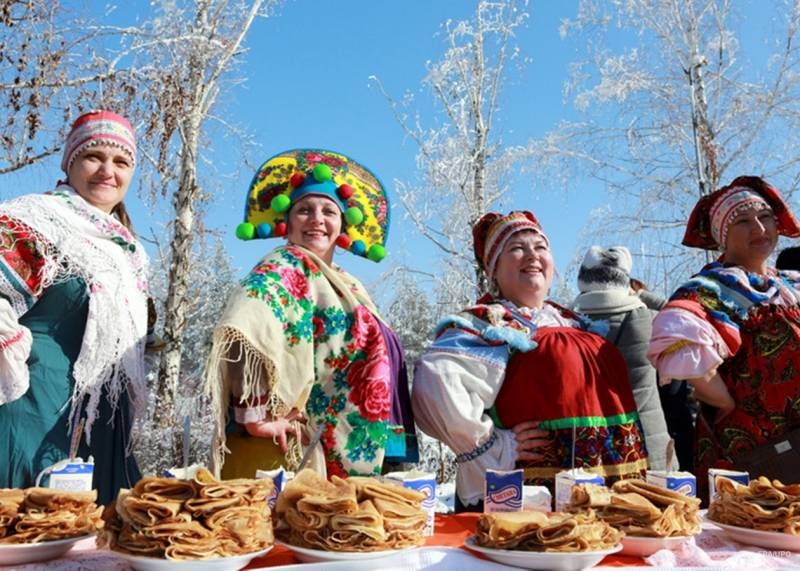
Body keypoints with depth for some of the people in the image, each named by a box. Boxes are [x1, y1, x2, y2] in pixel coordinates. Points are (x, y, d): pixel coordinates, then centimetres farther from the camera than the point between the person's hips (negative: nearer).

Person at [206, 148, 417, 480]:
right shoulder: (285, 268, -8)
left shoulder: (343, 284, 18)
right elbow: (243, 330, -27)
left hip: (338, 453, 8)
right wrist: (256, 416, -27)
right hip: (291, 449, -8)